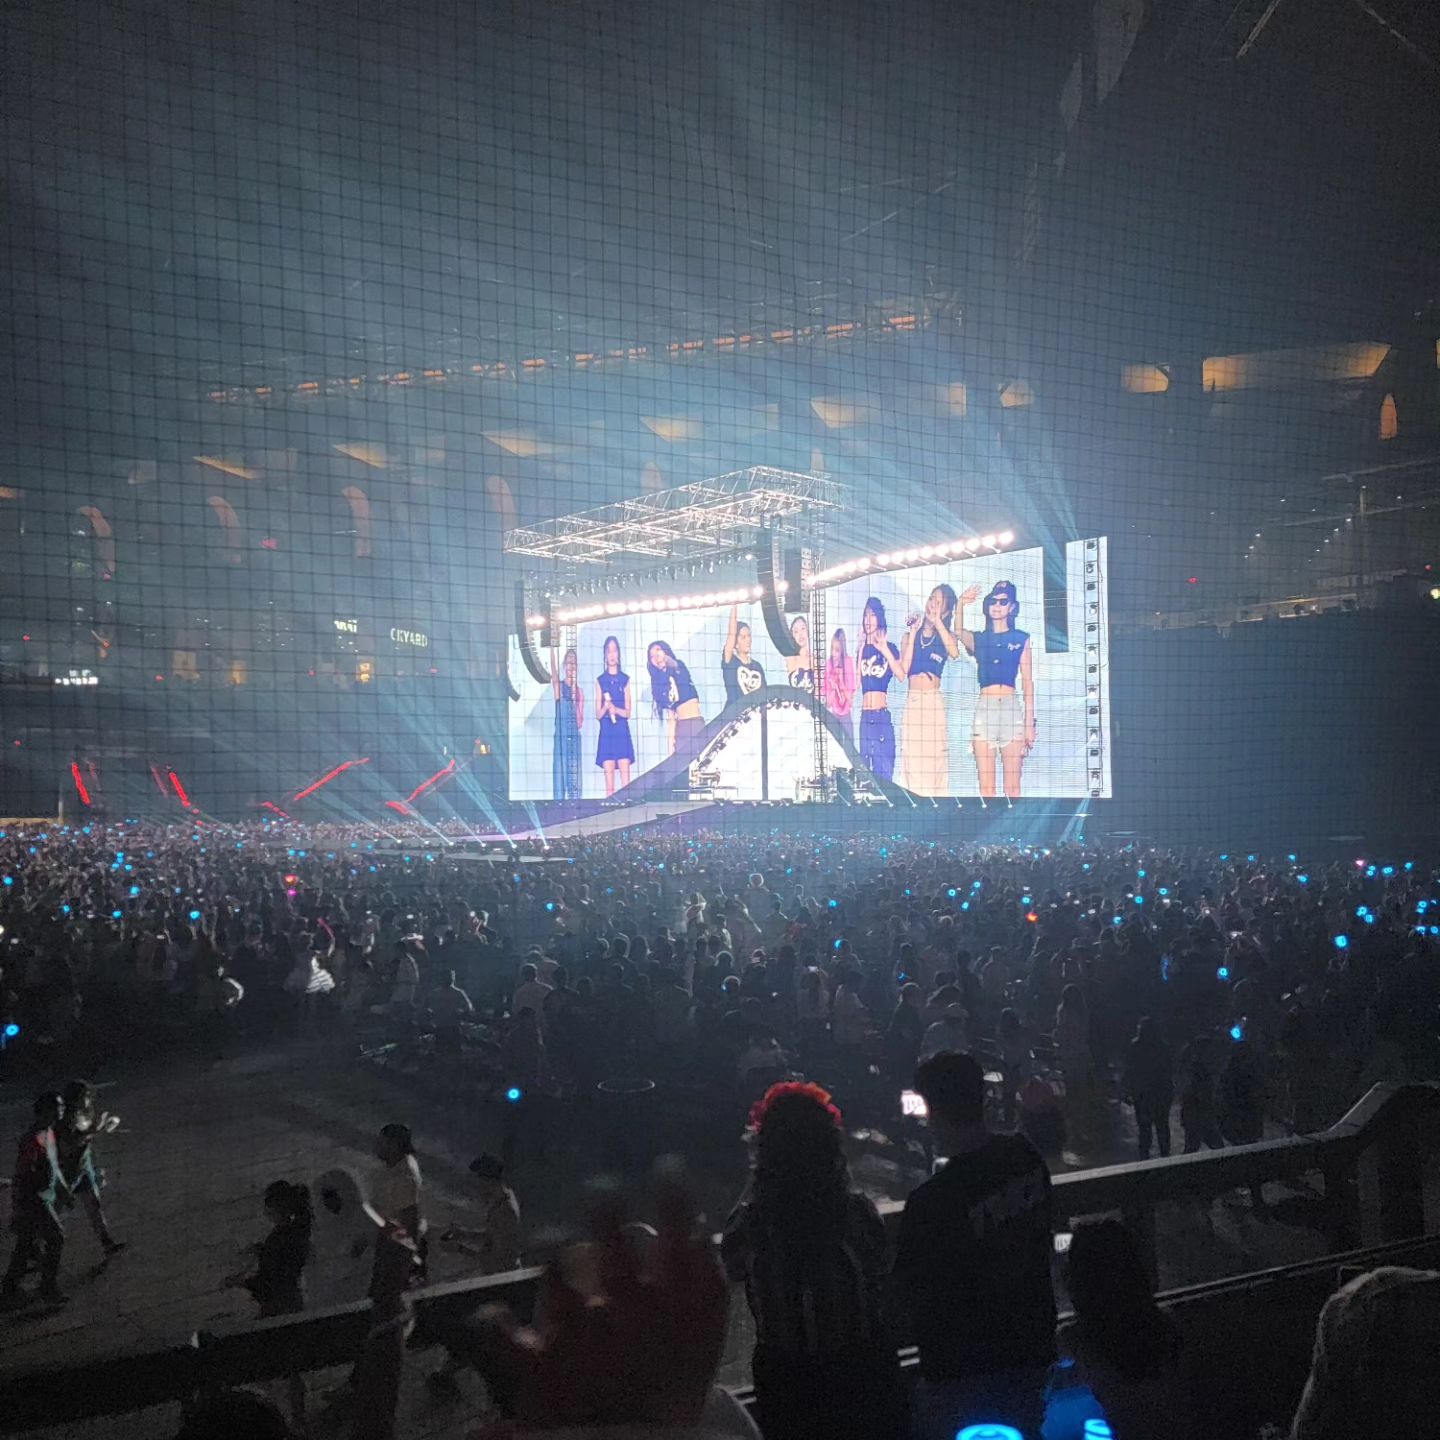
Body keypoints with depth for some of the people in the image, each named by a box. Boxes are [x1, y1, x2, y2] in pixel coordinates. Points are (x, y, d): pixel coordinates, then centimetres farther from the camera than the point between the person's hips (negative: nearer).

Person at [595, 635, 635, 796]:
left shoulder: (625, 680, 8)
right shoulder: (600, 681, 8)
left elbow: (628, 712, 5)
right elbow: (598, 715, 6)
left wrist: (616, 709, -15)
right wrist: (605, 707, -15)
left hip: (622, 731, 0)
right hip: (606, 732, 0)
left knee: (626, 781, -7)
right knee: (609, 784, -3)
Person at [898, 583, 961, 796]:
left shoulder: (946, 636, 9)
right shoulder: (910, 633, 13)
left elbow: (954, 652, -16)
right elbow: (903, 668, -2)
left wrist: (937, 621, -9)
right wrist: (913, 633, 0)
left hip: (934, 701, -1)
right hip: (912, 701, 1)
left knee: (936, 760, -5)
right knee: (912, 760, -3)